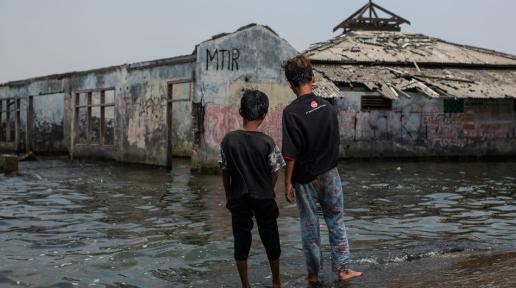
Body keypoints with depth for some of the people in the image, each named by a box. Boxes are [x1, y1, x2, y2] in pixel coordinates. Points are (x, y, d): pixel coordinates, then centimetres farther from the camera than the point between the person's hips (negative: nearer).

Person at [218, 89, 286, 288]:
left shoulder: (229, 140, -10)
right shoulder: (267, 142, -13)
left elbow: (225, 172, -2)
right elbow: (275, 173, -4)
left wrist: (229, 197, 10)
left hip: (238, 199, 1)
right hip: (264, 198, 0)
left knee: (241, 241, 10)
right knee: (270, 240, 14)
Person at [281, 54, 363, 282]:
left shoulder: (292, 112, -18)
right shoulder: (327, 106, -1)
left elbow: (291, 154, -18)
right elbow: (336, 142, 8)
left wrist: (288, 182, -10)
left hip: (305, 178, -4)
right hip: (330, 174, 4)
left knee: (309, 225, 9)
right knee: (336, 221, 12)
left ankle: (314, 272, 19)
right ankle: (342, 268, 13)